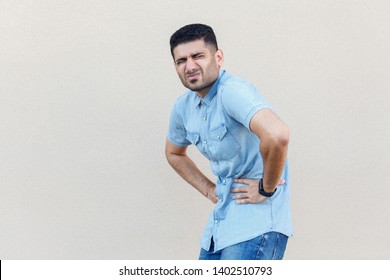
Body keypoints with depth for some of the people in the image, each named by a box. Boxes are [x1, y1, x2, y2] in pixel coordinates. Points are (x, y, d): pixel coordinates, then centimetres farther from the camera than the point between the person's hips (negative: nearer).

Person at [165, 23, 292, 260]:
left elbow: (277, 136, -37)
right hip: (221, 221, 8)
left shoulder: (232, 90, -20)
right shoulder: (183, 107, 6)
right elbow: (174, 154, 25)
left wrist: (266, 189, -22)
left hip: (257, 223, -8)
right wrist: (209, 189, 14)